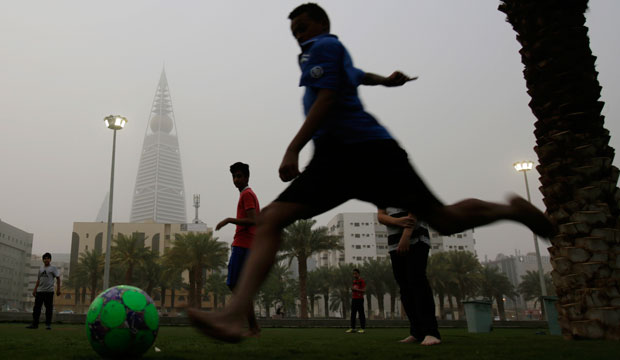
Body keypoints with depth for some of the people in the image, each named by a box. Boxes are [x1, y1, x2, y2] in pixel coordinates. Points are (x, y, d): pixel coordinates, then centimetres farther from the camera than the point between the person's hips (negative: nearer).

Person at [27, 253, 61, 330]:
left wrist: (58, 289, -11)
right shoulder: (41, 268, 16)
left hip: (49, 291, -5)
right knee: (37, 307, 4)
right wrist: (35, 290, 16)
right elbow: (38, 280, 21)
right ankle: (34, 324, 9)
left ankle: (48, 324, 4)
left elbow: (58, 278, -4)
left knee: (49, 308, -2)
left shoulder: (53, 268, 0)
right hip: (39, 291, 5)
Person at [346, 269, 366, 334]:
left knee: (361, 314, -7)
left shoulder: (362, 281, -5)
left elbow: (364, 290, -11)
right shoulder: (354, 281, 17)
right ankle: (352, 328, 9)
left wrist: (356, 289, -16)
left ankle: (362, 328, -5)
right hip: (354, 299, 7)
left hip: (360, 299, -7)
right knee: (353, 314, 6)